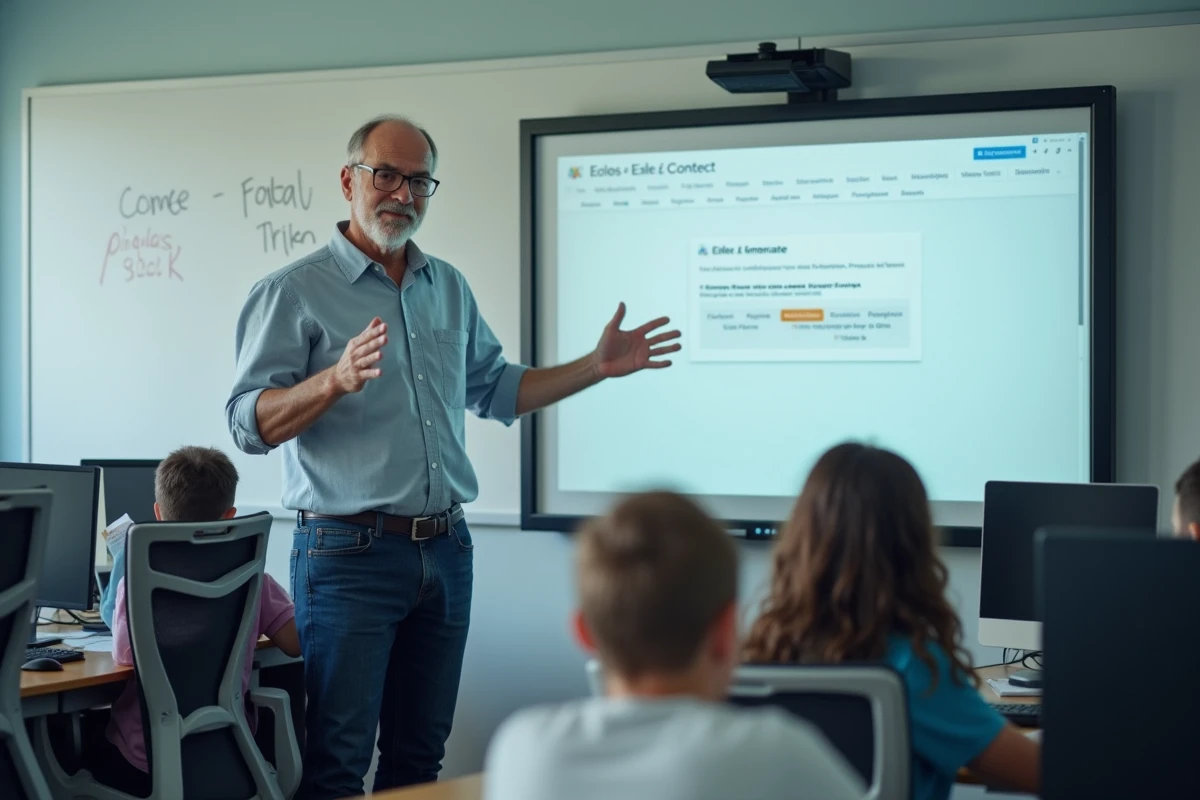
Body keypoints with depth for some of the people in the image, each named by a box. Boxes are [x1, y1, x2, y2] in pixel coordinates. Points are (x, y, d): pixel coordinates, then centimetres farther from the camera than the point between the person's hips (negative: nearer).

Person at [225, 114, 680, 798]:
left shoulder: (450, 289, 15)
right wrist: (337, 379, -30)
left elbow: (495, 390, 25)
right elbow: (250, 422, -13)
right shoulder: (295, 293, -5)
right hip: (351, 554, -6)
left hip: (446, 551, 6)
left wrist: (599, 366, 17)